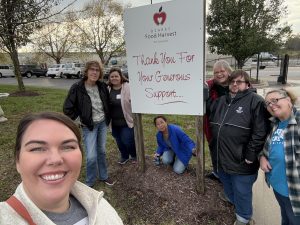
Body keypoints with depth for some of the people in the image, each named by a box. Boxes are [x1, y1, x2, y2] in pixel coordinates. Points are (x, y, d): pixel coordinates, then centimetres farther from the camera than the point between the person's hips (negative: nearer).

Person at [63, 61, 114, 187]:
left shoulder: (102, 86, -2)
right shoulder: (77, 88, -16)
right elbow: (68, 108, -11)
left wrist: (108, 119, 10)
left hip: (103, 123, 4)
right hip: (89, 126, -4)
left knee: (101, 151, 16)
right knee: (91, 156, -5)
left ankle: (103, 176, 35)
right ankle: (89, 182, 19)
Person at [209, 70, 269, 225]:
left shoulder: (255, 101, -13)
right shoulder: (220, 101, 8)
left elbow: (260, 132, -18)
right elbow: (212, 124, 18)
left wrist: (251, 155, -18)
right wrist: (213, 146, 14)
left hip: (241, 160, -6)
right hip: (221, 157, 6)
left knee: (241, 191, 13)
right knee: (226, 183, 29)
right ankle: (230, 198, 58)